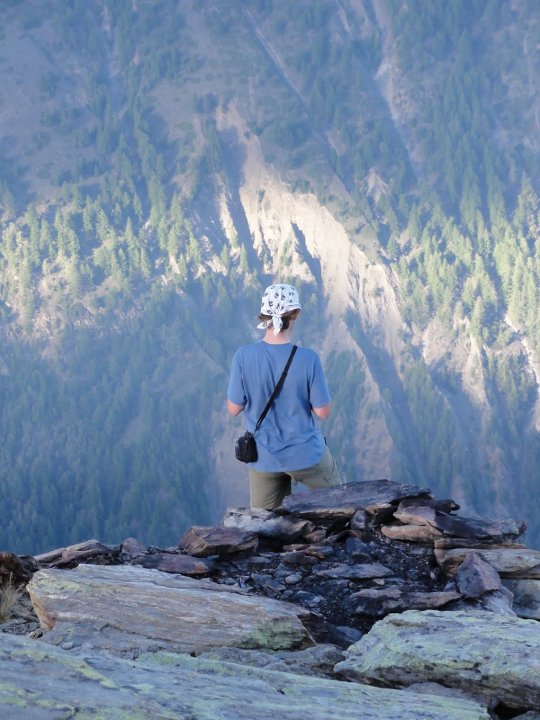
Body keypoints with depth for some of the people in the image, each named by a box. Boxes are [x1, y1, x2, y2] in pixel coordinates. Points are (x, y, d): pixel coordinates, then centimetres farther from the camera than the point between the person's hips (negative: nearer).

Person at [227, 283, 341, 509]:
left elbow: (233, 408, -7)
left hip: (264, 458, 2)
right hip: (306, 454, -1)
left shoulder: (244, 356, -16)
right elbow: (322, 411, -11)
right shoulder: (308, 359, -19)